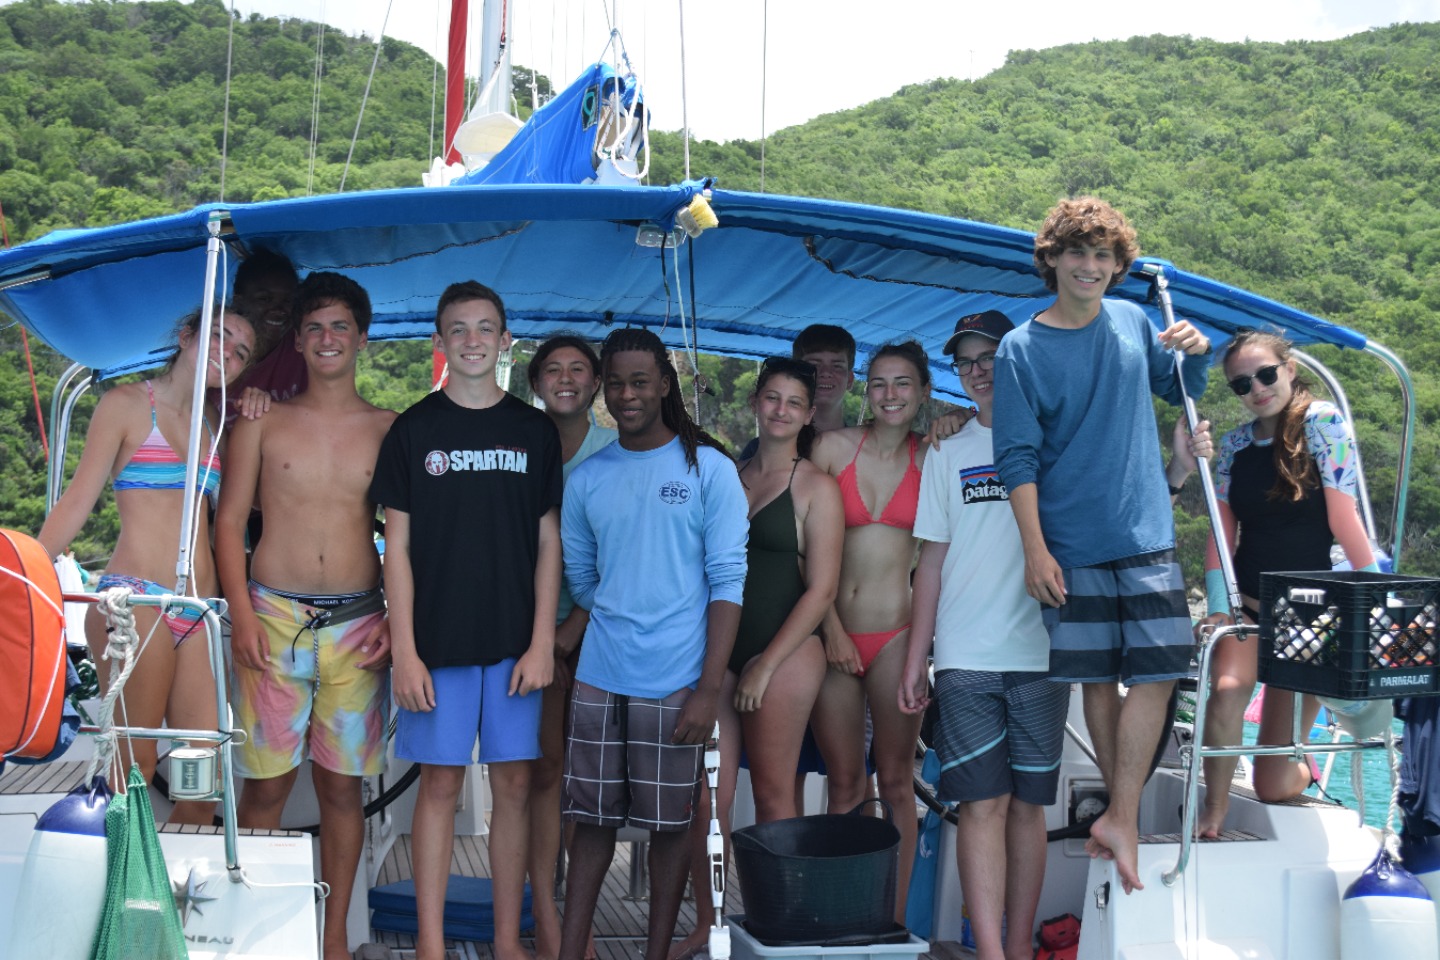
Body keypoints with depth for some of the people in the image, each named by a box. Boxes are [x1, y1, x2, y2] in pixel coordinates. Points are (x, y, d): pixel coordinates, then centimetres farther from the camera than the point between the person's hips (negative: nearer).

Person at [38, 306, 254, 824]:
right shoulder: (127, 404, 3)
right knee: (134, 768, -9)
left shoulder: (217, 423, 19)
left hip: (198, 612, 6)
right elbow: (78, 499, -2)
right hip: (135, 600, -6)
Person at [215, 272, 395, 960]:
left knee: (342, 786, 5)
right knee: (266, 785, 0)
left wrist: (396, 620, -3)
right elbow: (230, 522, 5)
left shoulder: (390, 431, 7)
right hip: (273, 619, 0)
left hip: (357, 629, 1)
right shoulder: (263, 423, 7)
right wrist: (242, 615, -5)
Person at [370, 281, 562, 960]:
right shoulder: (414, 430, 2)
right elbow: (398, 545, 1)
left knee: (514, 783, 4)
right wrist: (405, 650, -6)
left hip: (515, 642, 2)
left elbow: (548, 542, 7)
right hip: (438, 641, -1)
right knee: (440, 781, 1)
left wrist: (543, 641, -2)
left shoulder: (534, 431, 7)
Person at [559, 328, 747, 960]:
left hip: (674, 681, -3)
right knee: (592, 817, 9)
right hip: (598, 678, 3)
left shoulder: (709, 469, -4)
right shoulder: (587, 479, 6)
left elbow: (727, 581, -8)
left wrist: (709, 688, -13)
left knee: (668, 823, 7)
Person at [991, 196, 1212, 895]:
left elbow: (1178, 390, 20)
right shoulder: (1021, 350, -4)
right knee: (1098, 680, 5)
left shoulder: (1132, 322, 6)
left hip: (1147, 535, 2)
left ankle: (1120, 817, 0)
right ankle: (1124, 816, 17)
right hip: (1072, 546, -2)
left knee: (1155, 670, -7)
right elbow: (1018, 458, -6)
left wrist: (1195, 353, -2)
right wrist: (1035, 549, -12)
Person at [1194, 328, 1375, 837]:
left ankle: (1301, 769, 37)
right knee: (1227, 689, -31)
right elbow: (1223, 531, -1)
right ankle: (1212, 817, -14)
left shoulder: (1322, 422, -10)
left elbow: (1344, 519, -15)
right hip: (1247, 606, 3)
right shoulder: (1235, 444, 3)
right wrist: (1219, 608, -13)